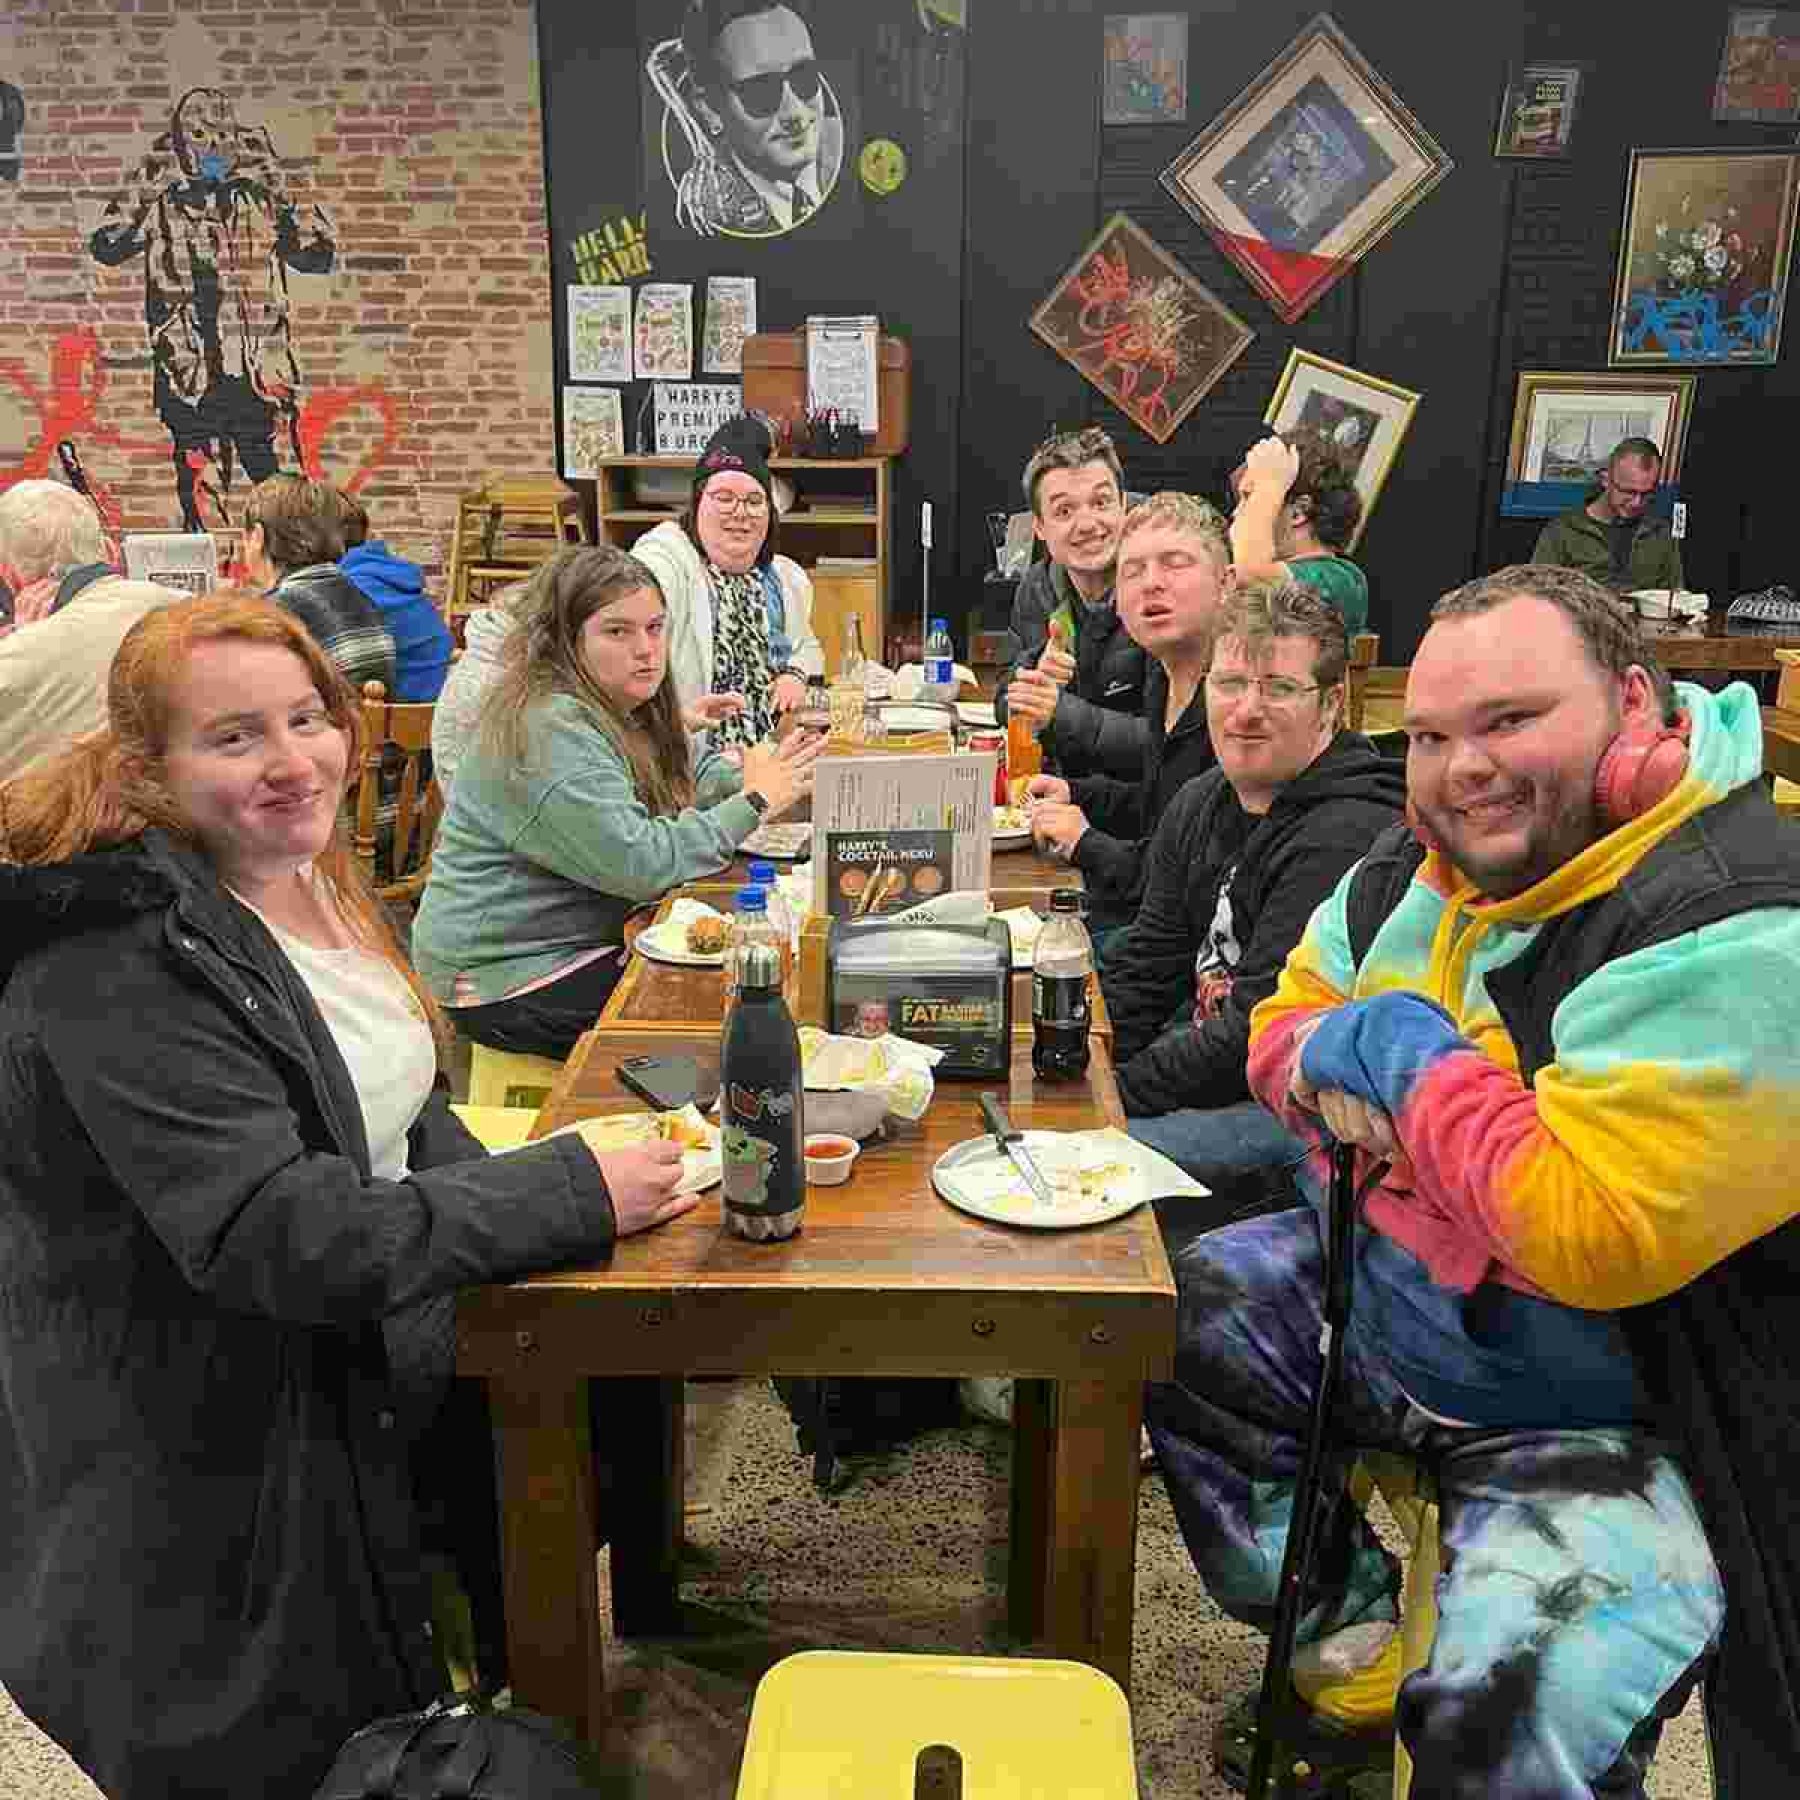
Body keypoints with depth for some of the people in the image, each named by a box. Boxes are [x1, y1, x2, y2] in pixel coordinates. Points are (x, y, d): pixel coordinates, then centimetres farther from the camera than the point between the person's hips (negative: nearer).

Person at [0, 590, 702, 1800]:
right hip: (221, 1455, -7)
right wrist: (571, 1194, -29)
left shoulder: (304, 875, 2)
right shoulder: (117, 961, -25)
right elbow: (269, 1232, -31)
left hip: (375, 1339, 8)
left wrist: (507, 1196, -7)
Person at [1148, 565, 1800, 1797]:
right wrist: (1337, 1070, -12)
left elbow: (1590, 1233, -35)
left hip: (1611, 1427, -8)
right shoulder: (1425, 863, -1)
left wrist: (1401, 1050, -23)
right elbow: (1290, 1014, 12)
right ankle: (1344, 1637, 24)